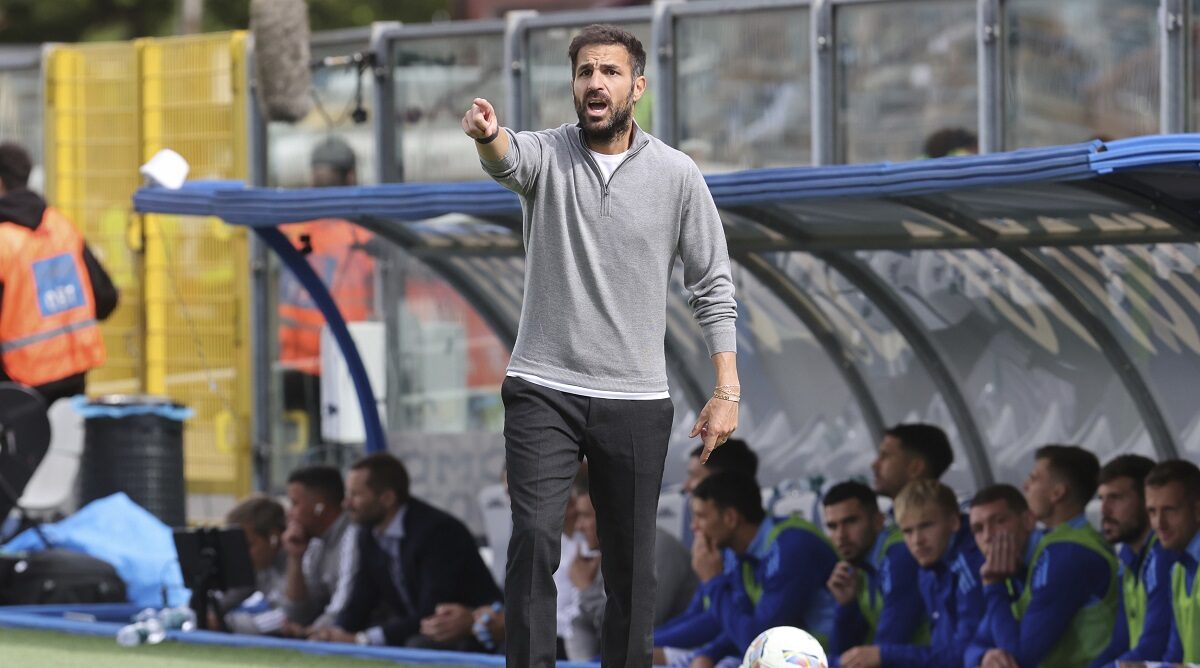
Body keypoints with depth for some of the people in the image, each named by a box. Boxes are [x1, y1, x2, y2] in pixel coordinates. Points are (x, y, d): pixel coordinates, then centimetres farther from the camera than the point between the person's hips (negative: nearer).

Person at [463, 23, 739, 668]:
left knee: (632, 565, 5)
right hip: (543, 391, -1)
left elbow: (713, 286, 5)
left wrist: (726, 390, -2)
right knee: (533, 537, -17)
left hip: (636, 401, 1)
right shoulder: (547, 154, -2)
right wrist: (487, 135, -52)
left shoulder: (676, 174, 1)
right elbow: (509, 159, -27)